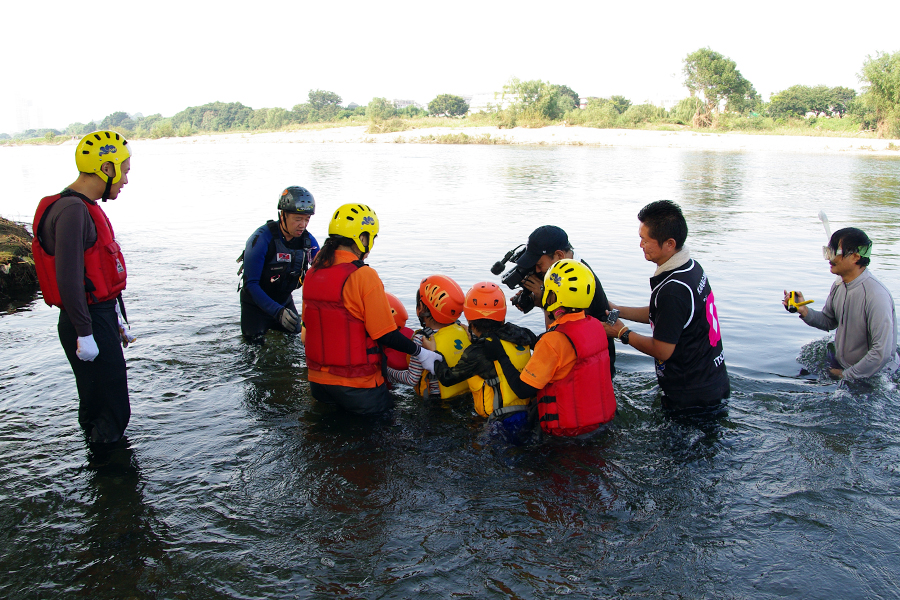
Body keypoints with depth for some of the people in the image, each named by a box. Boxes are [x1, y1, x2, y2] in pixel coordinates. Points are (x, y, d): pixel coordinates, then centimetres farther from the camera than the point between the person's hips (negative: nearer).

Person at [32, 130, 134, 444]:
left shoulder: (86, 208, 15)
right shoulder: (72, 210, -18)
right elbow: (68, 278, -23)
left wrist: (119, 321, 25)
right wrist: (84, 333, -22)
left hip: (103, 315, 10)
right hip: (89, 322, -10)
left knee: (100, 407, 18)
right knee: (113, 413, -4)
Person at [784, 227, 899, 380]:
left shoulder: (876, 296, -27)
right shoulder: (839, 285, -2)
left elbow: (882, 352, -28)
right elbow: (829, 322, 13)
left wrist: (846, 375, -18)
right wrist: (805, 312, -8)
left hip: (874, 375, -7)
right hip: (841, 364, 7)